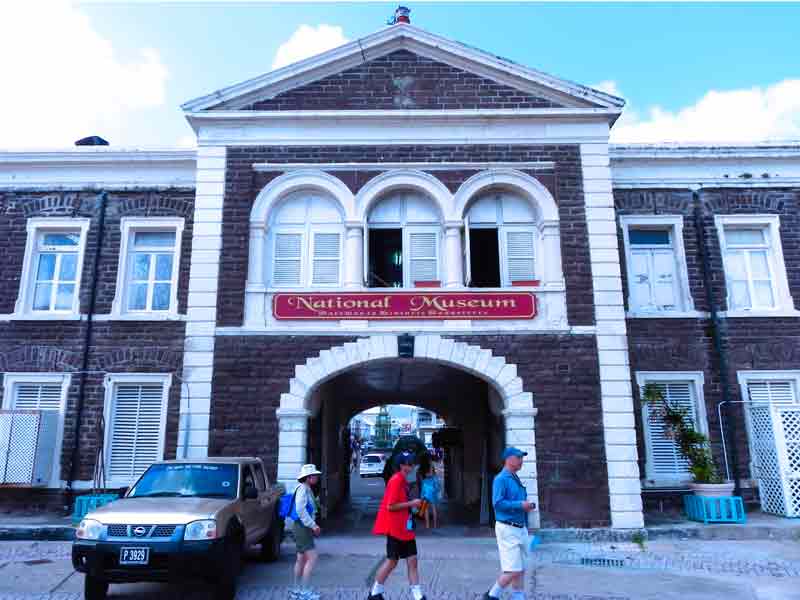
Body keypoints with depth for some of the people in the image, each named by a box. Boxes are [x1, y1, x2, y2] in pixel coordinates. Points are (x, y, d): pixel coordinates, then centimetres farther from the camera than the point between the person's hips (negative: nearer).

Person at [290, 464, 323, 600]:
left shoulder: (308, 490, 14)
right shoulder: (302, 489, -16)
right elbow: (300, 510, -24)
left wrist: (313, 526, 14)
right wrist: (313, 525, -22)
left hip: (304, 527, 10)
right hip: (301, 527, -10)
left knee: (301, 559, 15)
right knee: (312, 558, -10)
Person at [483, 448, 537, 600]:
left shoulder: (516, 480, 15)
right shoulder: (501, 479, -12)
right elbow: (498, 503, -22)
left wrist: (528, 506, 8)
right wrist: (520, 505, -21)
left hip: (521, 529, 9)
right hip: (507, 529, -9)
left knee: (521, 570, 11)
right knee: (513, 571, -8)